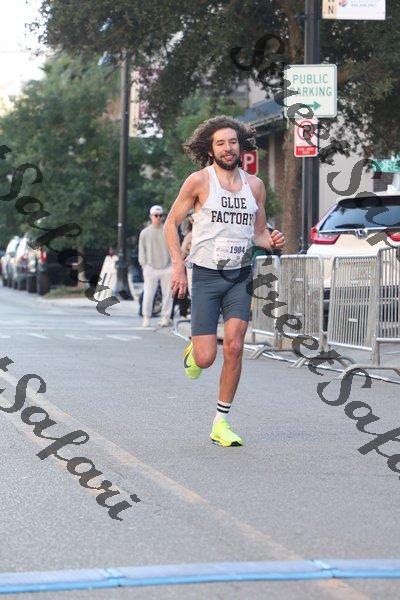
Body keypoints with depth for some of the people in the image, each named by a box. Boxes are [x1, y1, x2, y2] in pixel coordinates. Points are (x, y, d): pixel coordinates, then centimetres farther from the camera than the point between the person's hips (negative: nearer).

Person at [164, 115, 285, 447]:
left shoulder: (254, 185, 8)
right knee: (206, 358, -7)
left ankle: (221, 422, -1)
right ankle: (193, 351, 32)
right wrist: (178, 266, -8)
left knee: (234, 347, -12)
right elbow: (171, 223, 2)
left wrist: (272, 241, -6)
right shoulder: (199, 181, -4)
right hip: (206, 275, -3)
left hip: (240, 275, 3)